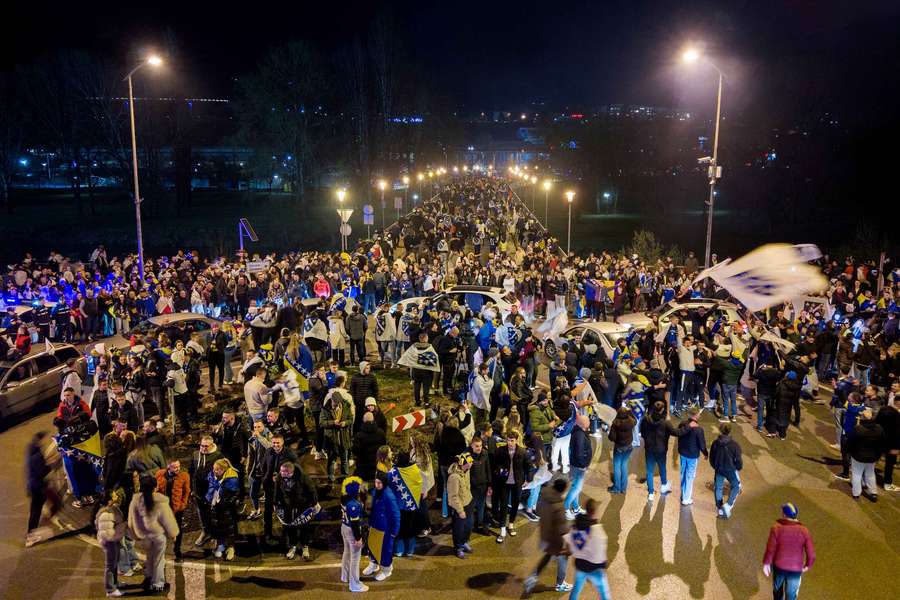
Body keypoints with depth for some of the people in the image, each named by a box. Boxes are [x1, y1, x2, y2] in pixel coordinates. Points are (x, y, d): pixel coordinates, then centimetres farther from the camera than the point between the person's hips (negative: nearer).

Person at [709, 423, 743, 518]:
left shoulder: (715, 443, -10)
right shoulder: (734, 445, -21)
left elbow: (711, 458, 1)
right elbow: (738, 460, -14)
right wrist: (739, 467, 9)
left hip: (718, 470, 3)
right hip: (730, 470, -3)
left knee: (718, 488, 16)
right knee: (736, 486, 17)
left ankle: (720, 509, 24)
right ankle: (728, 505, 0)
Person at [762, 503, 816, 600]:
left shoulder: (776, 528, -14)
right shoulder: (804, 531, -10)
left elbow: (770, 548, -14)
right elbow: (811, 554, -9)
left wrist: (766, 563, 0)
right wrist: (808, 565, 10)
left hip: (779, 566, 0)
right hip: (795, 570, 0)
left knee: (778, 590, 26)